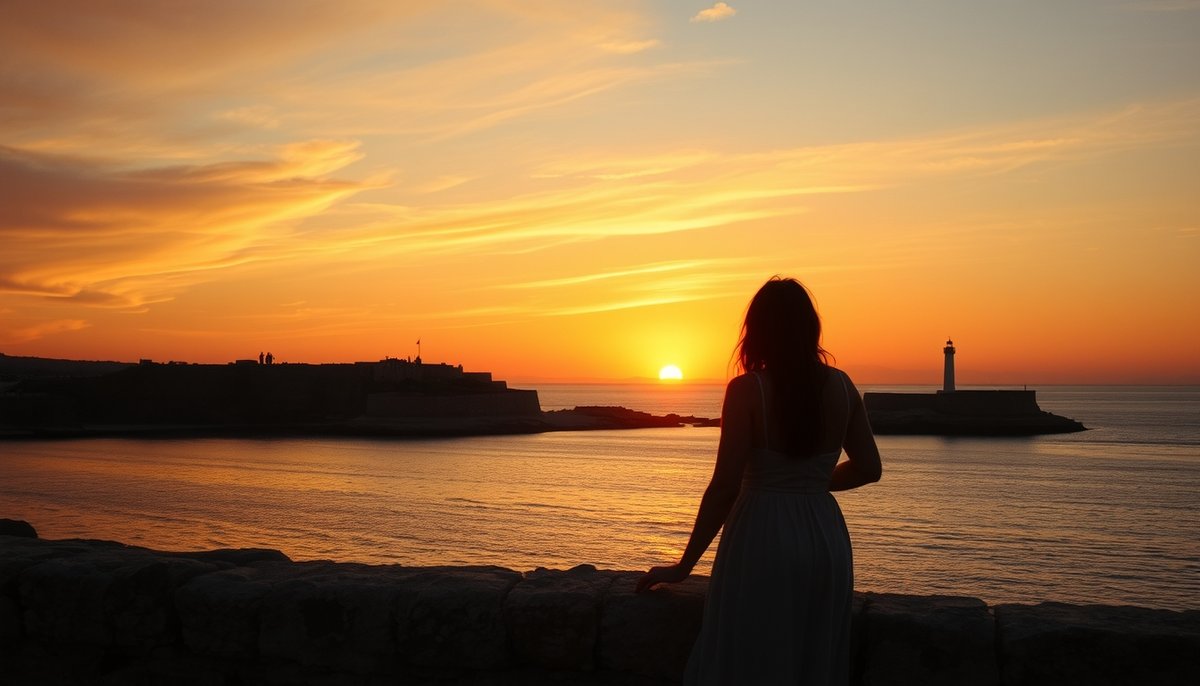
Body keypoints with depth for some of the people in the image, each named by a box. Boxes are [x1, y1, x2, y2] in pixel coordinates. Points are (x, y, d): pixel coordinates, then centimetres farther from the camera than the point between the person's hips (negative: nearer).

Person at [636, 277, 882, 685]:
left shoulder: (747, 389, -11)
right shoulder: (840, 386, 2)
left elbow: (724, 487, -14)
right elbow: (868, 468, 9)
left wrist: (684, 565, -6)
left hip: (762, 538, -5)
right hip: (826, 536, 5)